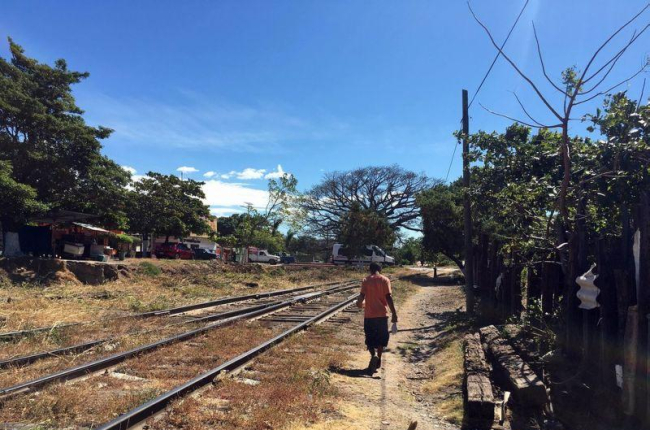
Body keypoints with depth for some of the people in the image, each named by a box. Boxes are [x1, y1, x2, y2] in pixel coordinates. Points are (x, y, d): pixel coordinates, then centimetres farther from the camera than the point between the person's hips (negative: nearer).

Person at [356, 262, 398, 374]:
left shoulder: (366, 281, -1)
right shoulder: (385, 280, -3)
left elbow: (362, 296, -6)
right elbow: (388, 297, -10)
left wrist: (359, 303, 17)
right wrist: (394, 313, -8)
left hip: (369, 315, -1)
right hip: (382, 314, 1)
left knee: (370, 339, 7)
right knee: (381, 338, 17)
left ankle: (374, 355, -20)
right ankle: (378, 361, 25)